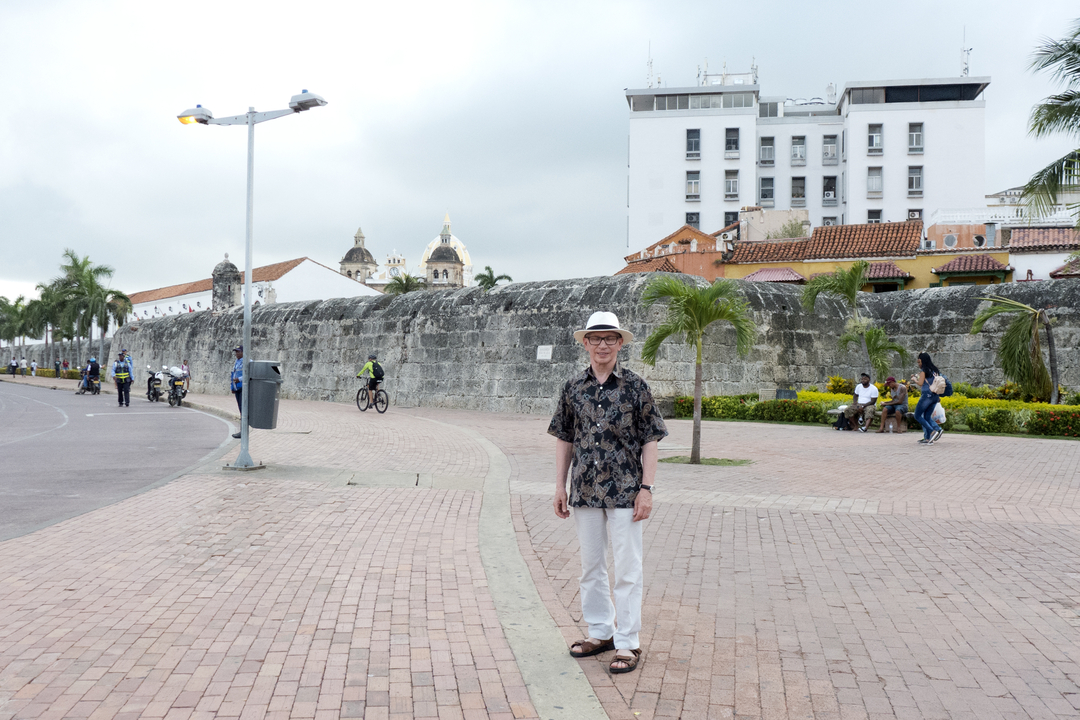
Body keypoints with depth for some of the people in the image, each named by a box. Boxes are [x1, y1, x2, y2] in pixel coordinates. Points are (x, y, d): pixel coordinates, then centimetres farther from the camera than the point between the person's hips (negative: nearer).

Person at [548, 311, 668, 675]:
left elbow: (650, 441, -2)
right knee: (590, 565, 14)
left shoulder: (635, 386, -3)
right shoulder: (573, 387, 6)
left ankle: (627, 643, 11)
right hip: (584, 491, 4)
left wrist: (646, 488, -9)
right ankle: (600, 631, 29)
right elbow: (564, 439, 10)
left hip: (625, 492, -4)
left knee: (627, 568, 1)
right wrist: (560, 486, 6)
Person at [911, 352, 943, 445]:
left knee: (917, 416, 0)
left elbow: (920, 383, -12)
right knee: (927, 416, 11)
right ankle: (928, 438, 3)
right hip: (935, 396, 8)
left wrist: (914, 379, 8)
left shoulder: (924, 370, -6)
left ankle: (932, 431, -14)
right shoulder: (935, 370, 15)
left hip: (927, 394, -8)